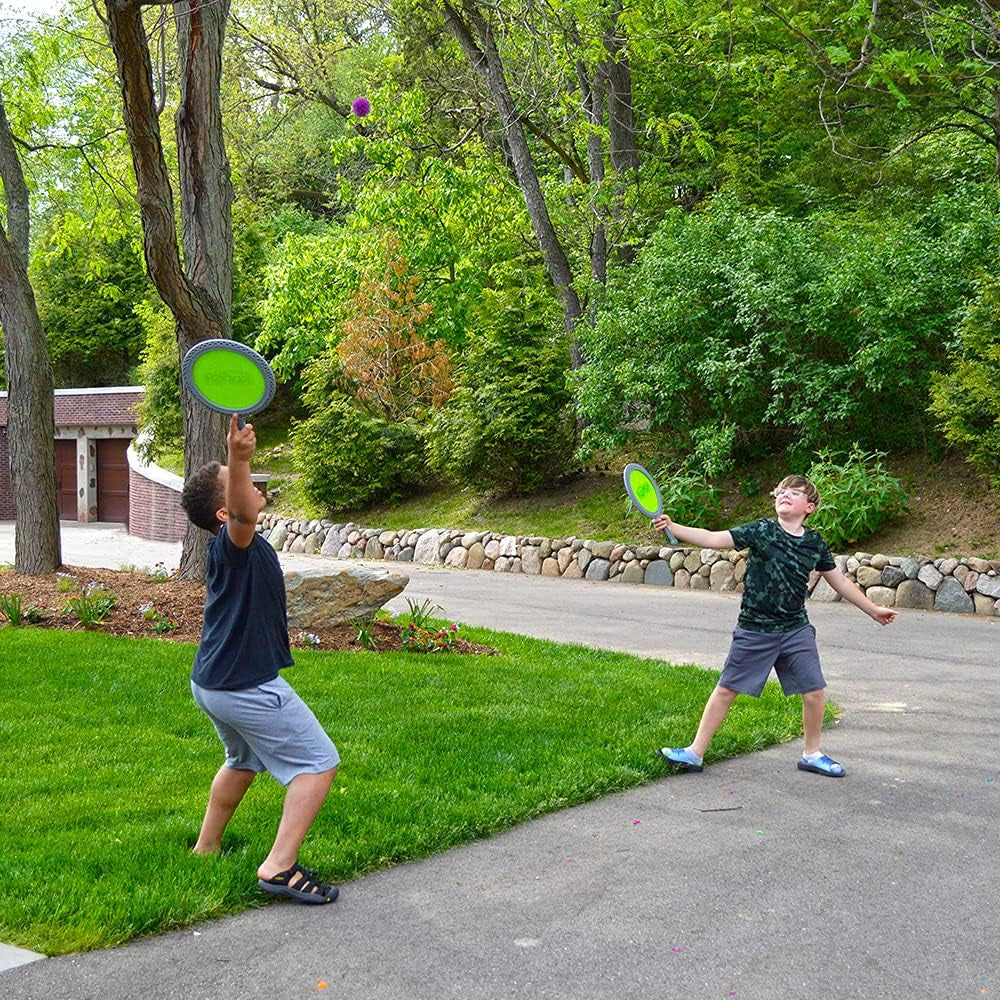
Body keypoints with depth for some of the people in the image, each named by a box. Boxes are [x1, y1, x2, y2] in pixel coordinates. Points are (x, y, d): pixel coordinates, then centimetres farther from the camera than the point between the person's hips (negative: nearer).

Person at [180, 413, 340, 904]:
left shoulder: (232, 546, 5)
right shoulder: (232, 543, -26)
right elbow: (242, 513, -49)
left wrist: (239, 458, 34)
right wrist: (240, 459, -64)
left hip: (212, 684, 11)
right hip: (248, 687, -11)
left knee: (244, 761, 33)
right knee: (318, 763, -3)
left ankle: (206, 847, 43)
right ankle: (280, 867, -9)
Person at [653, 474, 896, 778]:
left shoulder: (815, 543, 2)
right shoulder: (761, 531, -8)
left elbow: (840, 581, 15)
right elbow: (713, 539, -16)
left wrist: (873, 610, 23)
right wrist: (672, 527, -28)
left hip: (796, 630, 3)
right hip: (754, 630, -3)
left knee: (814, 691, 1)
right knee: (727, 688, 2)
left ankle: (811, 754, 23)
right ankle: (695, 753, 12)